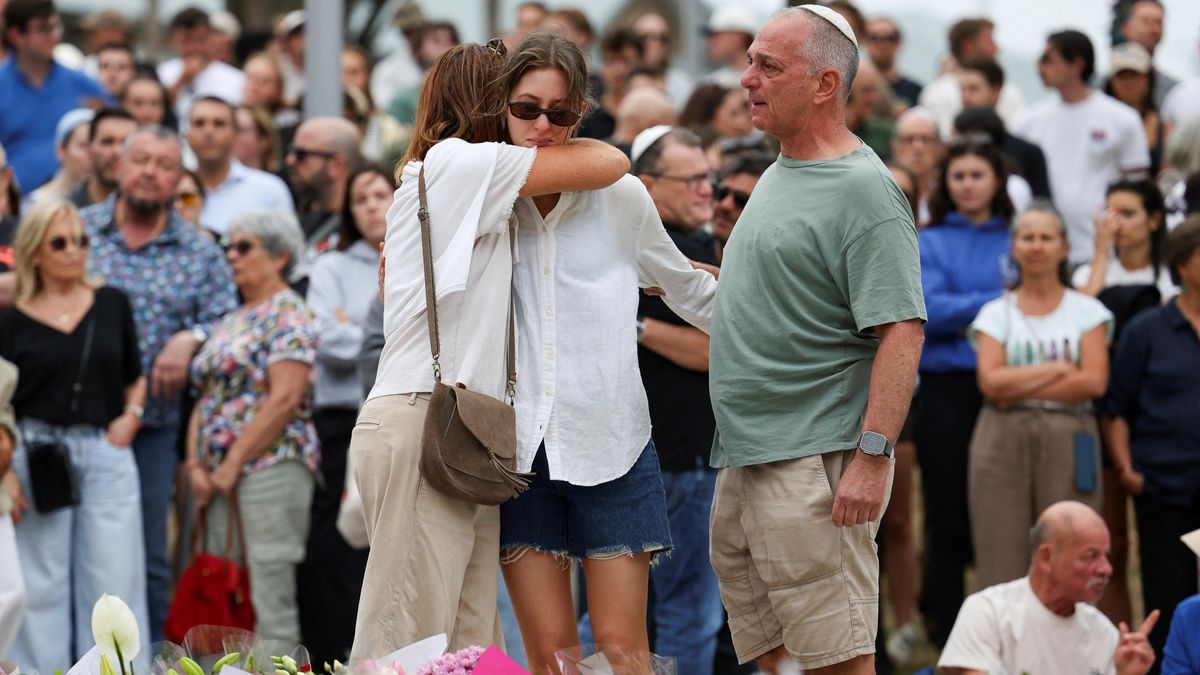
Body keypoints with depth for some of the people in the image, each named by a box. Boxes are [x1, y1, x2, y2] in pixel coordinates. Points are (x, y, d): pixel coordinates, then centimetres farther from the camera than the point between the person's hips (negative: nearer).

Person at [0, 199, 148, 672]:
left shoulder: (112, 305, 8)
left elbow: (135, 378, 18)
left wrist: (131, 415, -1)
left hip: (106, 454, 1)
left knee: (115, 578, -2)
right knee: (41, 583, 3)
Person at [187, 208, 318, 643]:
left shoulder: (288, 315, -4)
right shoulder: (230, 323, 21)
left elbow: (285, 398, -15)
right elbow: (206, 399, 19)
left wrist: (234, 463, -14)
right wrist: (197, 465, 3)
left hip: (269, 464, -9)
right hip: (221, 477, 9)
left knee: (270, 604, -13)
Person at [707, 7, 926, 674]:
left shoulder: (863, 190, -13)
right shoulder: (778, 174, 16)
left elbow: (901, 331, -20)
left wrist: (873, 455, -26)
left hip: (816, 466, -10)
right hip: (745, 459, 10)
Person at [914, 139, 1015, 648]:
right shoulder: (930, 243, 6)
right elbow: (929, 309, -8)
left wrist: (966, 315, -11)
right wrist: (996, 301, -11)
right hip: (948, 391, -1)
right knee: (949, 520, 1)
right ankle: (945, 633, 8)